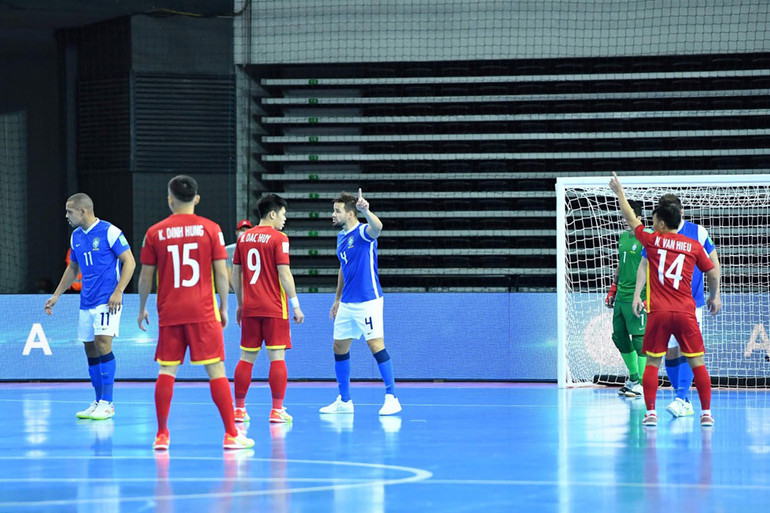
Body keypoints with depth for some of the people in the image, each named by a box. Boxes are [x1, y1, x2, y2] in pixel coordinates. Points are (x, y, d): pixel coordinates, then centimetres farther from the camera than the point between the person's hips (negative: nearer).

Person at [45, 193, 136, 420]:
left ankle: (107, 404, -12)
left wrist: (117, 292, -17)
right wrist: (56, 295, 22)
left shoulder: (109, 232, -9)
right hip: (87, 302, 7)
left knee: (103, 344, -16)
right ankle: (98, 402, 13)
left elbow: (129, 262, -9)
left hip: (107, 300, -7)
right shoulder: (76, 237, 13)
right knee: (90, 350, 6)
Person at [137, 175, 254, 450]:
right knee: (216, 369, 1)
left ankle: (161, 435, 6)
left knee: (166, 371, 6)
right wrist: (224, 308, 9)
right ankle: (231, 434, 0)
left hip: (169, 313, 1)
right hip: (203, 312, -1)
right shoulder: (210, 229, -1)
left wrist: (142, 309, 18)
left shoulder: (155, 233, 1)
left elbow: (145, 276, 5)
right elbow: (221, 273, -2)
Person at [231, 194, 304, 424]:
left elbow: (236, 273, 12)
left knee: (247, 358, 9)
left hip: (250, 308, 5)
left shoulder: (243, 238, 8)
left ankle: (239, 409, 9)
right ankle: (277, 410, -3)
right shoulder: (278, 238, -8)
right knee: (277, 357, -1)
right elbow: (284, 273, -13)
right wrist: (295, 304, -8)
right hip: (274, 308, -5)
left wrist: (240, 304, 20)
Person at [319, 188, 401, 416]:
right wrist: (337, 299, 24)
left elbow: (377, 227, -37)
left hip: (367, 301, -9)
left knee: (376, 346, -10)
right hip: (347, 303, 9)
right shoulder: (341, 237, 13)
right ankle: (344, 401, 18)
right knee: (339, 348, 9)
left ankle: (391, 398, -5)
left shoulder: (363, 232, -12)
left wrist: (365, 211, -57)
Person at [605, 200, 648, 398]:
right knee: (620, 337, 12)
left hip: (637, 297, -8)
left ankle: (641, 382, 0)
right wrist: (613, 289, 23)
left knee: (639, 338, -6)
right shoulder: (623, 237, 15)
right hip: (621, 296, 9)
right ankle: (633, 378, 23)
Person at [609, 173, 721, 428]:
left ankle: (650, 412, 3)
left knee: (652, 363, 7)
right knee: (697, 363, 4)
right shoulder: (694, 246, 4)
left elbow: (630, 218, 15)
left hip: (658, 312, -1)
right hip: (686, 312, 1)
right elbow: (713, 273, 14)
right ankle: (706, 413, 2)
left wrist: (619, 192, 28)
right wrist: (714, 296, 31)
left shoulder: (652, 240, 1)